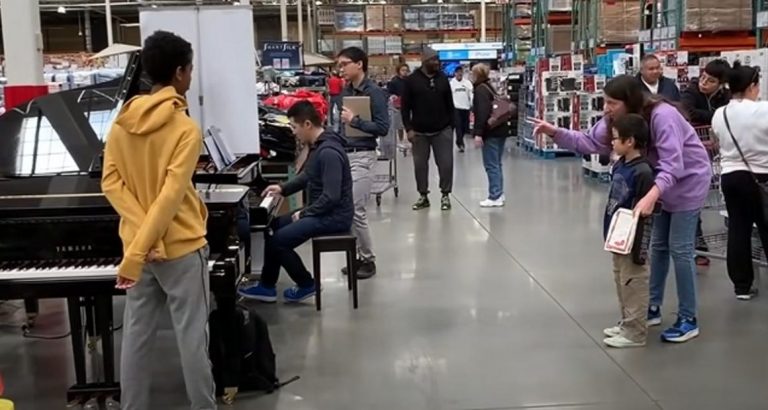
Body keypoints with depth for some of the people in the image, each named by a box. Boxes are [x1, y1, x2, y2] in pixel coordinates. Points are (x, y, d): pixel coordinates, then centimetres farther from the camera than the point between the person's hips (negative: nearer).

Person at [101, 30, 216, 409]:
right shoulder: (185, 128, -16)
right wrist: (135, 255, -23)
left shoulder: (122, 121, 2)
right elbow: (171, 196, -23)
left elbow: (111, 183, -3)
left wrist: (141, 239, -11)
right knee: (192, 336, 4)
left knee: (136, 334, 13)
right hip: (181, 247, -6)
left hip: (139, 242, 6)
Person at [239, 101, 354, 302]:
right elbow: (308, 176, 25)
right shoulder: (317, 145, 8)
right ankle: (267, 286, 17)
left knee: (278, 241, -16)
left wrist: (304, 213, -16)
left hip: (333, 216, -11)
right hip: (321, 211, 11)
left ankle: (307, 285, 3)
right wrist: (283, 188, 13)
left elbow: (331, 197, -28)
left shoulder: (329, 152, -25)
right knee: (272, 226, 12)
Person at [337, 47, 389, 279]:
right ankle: (360, 255, 21)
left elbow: (383, 128, -15)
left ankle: (369, 259, 8)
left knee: (356, 211, -7)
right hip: (344, 154, 7)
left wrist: (355, 120, -19)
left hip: (362, 157, -7)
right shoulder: (345, 92, 11)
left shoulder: (374, 93, -10)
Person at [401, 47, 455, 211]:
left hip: (442, 131, 1)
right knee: (420, 165, 6)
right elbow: (405, 107, -3)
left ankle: (445, 195, 12)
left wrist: (451, 126, 5)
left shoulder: (443, 79, 5)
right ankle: (423, 196, 18)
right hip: (419, 132, -1)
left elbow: (449, 105, 9)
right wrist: (409, 128, -10)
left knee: (446, 164, -1)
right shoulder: (412, 80, -3)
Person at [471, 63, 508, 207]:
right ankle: (499, 194, 19)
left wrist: (478, 133, -24)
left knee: (491, 165, -7)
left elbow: (482, 112, -21)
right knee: (497, 164, 15)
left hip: (491, 132, -10)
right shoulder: (490, 87, 17)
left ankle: (495, 197, -7)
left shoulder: (480, 89, -11)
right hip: (500, 130, 10)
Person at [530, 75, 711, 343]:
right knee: (658, 245, 14)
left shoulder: (662, 116, -33)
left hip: (688, 180, -8)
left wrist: (651, 196, -53)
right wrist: (555, 132, -18)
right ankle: (653, 308, 26)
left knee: (680, 249, -7)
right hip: (662, 183, 8)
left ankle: (688, 320, 3)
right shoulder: (616, 120, -8)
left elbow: (672, 165, -38)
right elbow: (590, 142, -6)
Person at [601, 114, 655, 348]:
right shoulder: (619, 165, 5)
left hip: (632, 241, -9)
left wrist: (640, 250, -20)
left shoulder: (642, 172, -22)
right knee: (621, 282, 19)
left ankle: (636, 333, 12)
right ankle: (627, 323, 33)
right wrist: (609, 234, 20)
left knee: (633, 284, 2)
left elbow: (644, 215, -21)